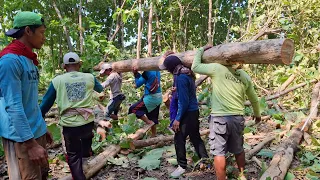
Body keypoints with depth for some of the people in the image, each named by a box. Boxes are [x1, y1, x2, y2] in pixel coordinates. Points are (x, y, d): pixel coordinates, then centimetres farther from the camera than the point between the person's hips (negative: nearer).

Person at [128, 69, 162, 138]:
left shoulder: (147, 72, -16)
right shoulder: (156, 70, 8)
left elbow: (138, 84, -8)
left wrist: (135, 74, 2)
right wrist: (137, 73, 7)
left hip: (151, 97, -9)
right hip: (158, 97, 9)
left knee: (133, 109, 0)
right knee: (153, 118, 17)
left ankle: (149, 122, -3)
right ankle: (154, 135, 24)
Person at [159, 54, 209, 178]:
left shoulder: (181, 78, -23)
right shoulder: (186, 73, 6)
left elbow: (183, 101, -23)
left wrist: (177, 118, -19)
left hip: (188, 113, -10)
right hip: (193, 111, 10)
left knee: (179, 138, 0)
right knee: (195, 137, 18)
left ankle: (182, 166, 12)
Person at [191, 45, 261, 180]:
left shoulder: (217, 68, -8)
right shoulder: (245, 76, 8)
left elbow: (195, 67, 0)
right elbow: (254, 99, 19)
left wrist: (201, 50, 14)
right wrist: (257, 114, 37)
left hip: (220, 118, -6)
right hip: (238, 118, 6)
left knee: (219, 153, 3)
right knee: (238, 150, 22)